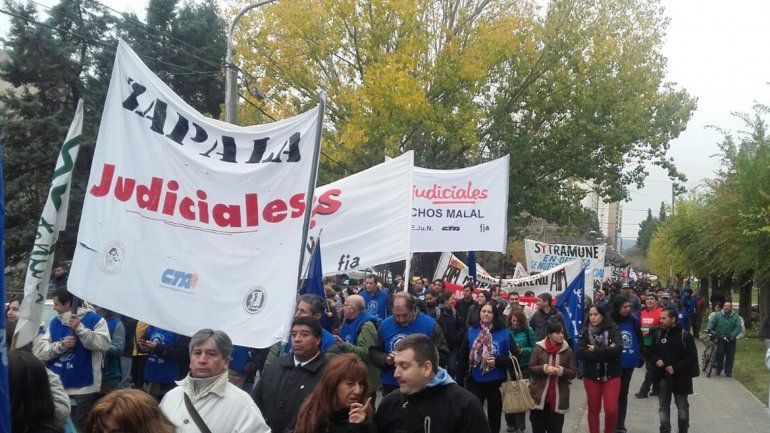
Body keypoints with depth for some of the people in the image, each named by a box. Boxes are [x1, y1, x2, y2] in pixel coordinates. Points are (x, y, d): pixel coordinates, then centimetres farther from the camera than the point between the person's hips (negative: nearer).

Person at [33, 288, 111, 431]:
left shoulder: (94, 319, -6)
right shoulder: (54, 322, 10)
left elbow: (103, 344, -20)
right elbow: (41, 351, 4)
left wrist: (79, 328, -23)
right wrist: (61, 345, -13)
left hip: (83, 387, -5)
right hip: (56, 387, 5)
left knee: (80, 427, 4)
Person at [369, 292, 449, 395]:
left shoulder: (430, 325, -8)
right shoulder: (385, 324, 2)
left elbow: (442, 355, -10)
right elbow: (373, 352, 6)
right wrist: (386, 359, -14)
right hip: (390, 387, 3)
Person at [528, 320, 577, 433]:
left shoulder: (567, 350, 1)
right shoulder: (539, 348, -1)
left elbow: (573, 373, 1)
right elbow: (531, 369, -2)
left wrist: (561, 371, -18)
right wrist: (545, 368, -19)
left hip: (558, 399, 1)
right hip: (539, 397, 0)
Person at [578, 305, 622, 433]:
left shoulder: (613, 329, -4)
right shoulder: (585, 331, -2)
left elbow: (618, 348, -19)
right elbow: (580, 353, -14)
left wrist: (596, 350, -18)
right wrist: (606, 352, -18)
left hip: (611, 375, -1)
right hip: (591, 376, 1)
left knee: (611, 410, -5)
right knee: (593, 409, 10)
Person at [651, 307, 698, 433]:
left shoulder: (685, 335, -10)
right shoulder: (659, 334, 4)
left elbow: (692, 357, -12)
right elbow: (653, 352, 14)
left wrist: (676, 368, -18)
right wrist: (657, 360, -8)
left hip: (680, 378, -4)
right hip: (663, 377, 4)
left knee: (682, 407, 8)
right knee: (664, 407, 7)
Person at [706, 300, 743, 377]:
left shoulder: (735, 317, 3)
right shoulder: (717, 315, 5)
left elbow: (739, 328, -6)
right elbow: (711, 322, -2)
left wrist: (732, 335, -19)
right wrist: (709, 329, -23)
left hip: (730, 340, 0)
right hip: (720, 338, 0)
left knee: (730, 356, 3)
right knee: (720, 353, -7)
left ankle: (728, 371, 14)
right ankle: (718, 368, 10)